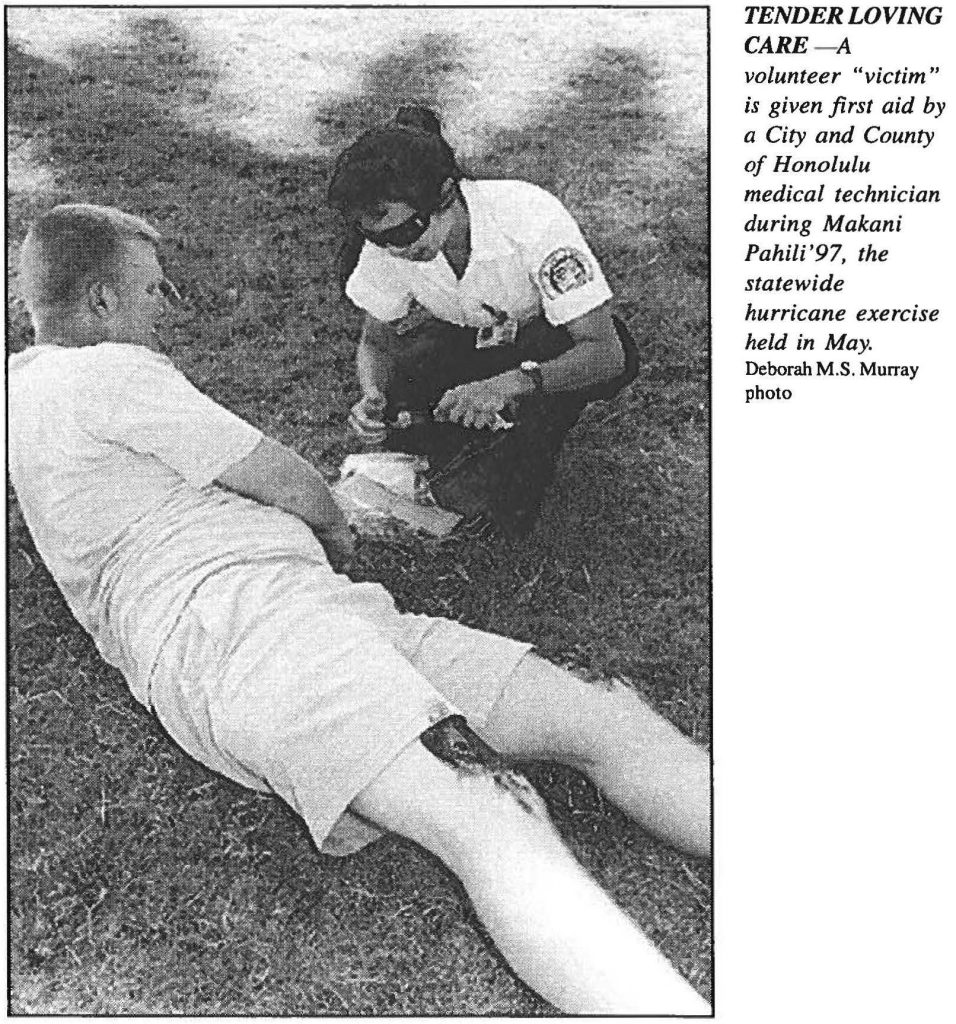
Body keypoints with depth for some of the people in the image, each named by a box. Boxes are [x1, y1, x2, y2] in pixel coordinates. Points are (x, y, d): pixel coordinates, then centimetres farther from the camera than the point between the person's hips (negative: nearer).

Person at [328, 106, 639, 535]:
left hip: (552, 350, -2)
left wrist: (507, 385, -52)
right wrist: (373, 398, -30)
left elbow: (606, 354, -36)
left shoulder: (531, 218, -34)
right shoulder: (388, 238, -21)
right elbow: (375, 341, -6)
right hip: (467, 346, 3)